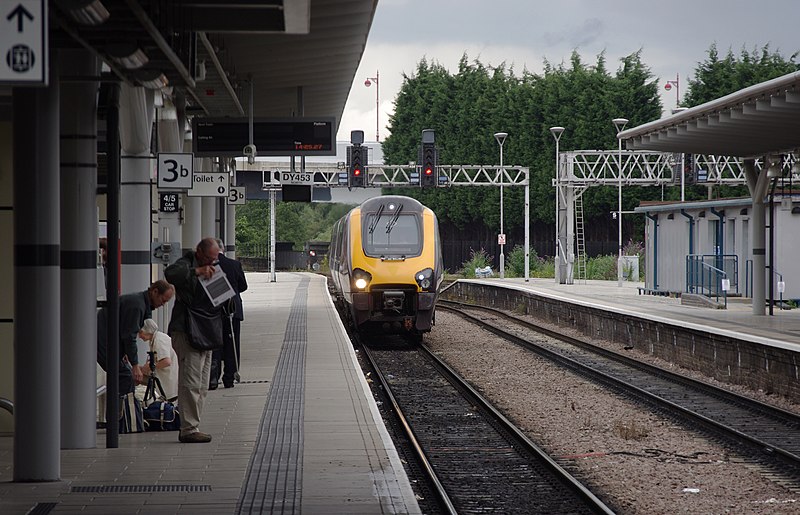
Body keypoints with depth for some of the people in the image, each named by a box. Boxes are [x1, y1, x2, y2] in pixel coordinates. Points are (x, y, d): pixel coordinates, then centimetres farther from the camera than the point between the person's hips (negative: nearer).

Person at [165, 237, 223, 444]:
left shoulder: (210, 269, 23)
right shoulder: (186, 263, -5)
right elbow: (170, 273, -28)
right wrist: (197, 271, -31)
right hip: (186, 332, -9)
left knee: (202, 386, 10)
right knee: (190, 383, -13)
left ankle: (191, 428, 15)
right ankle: (189, 429, -13)